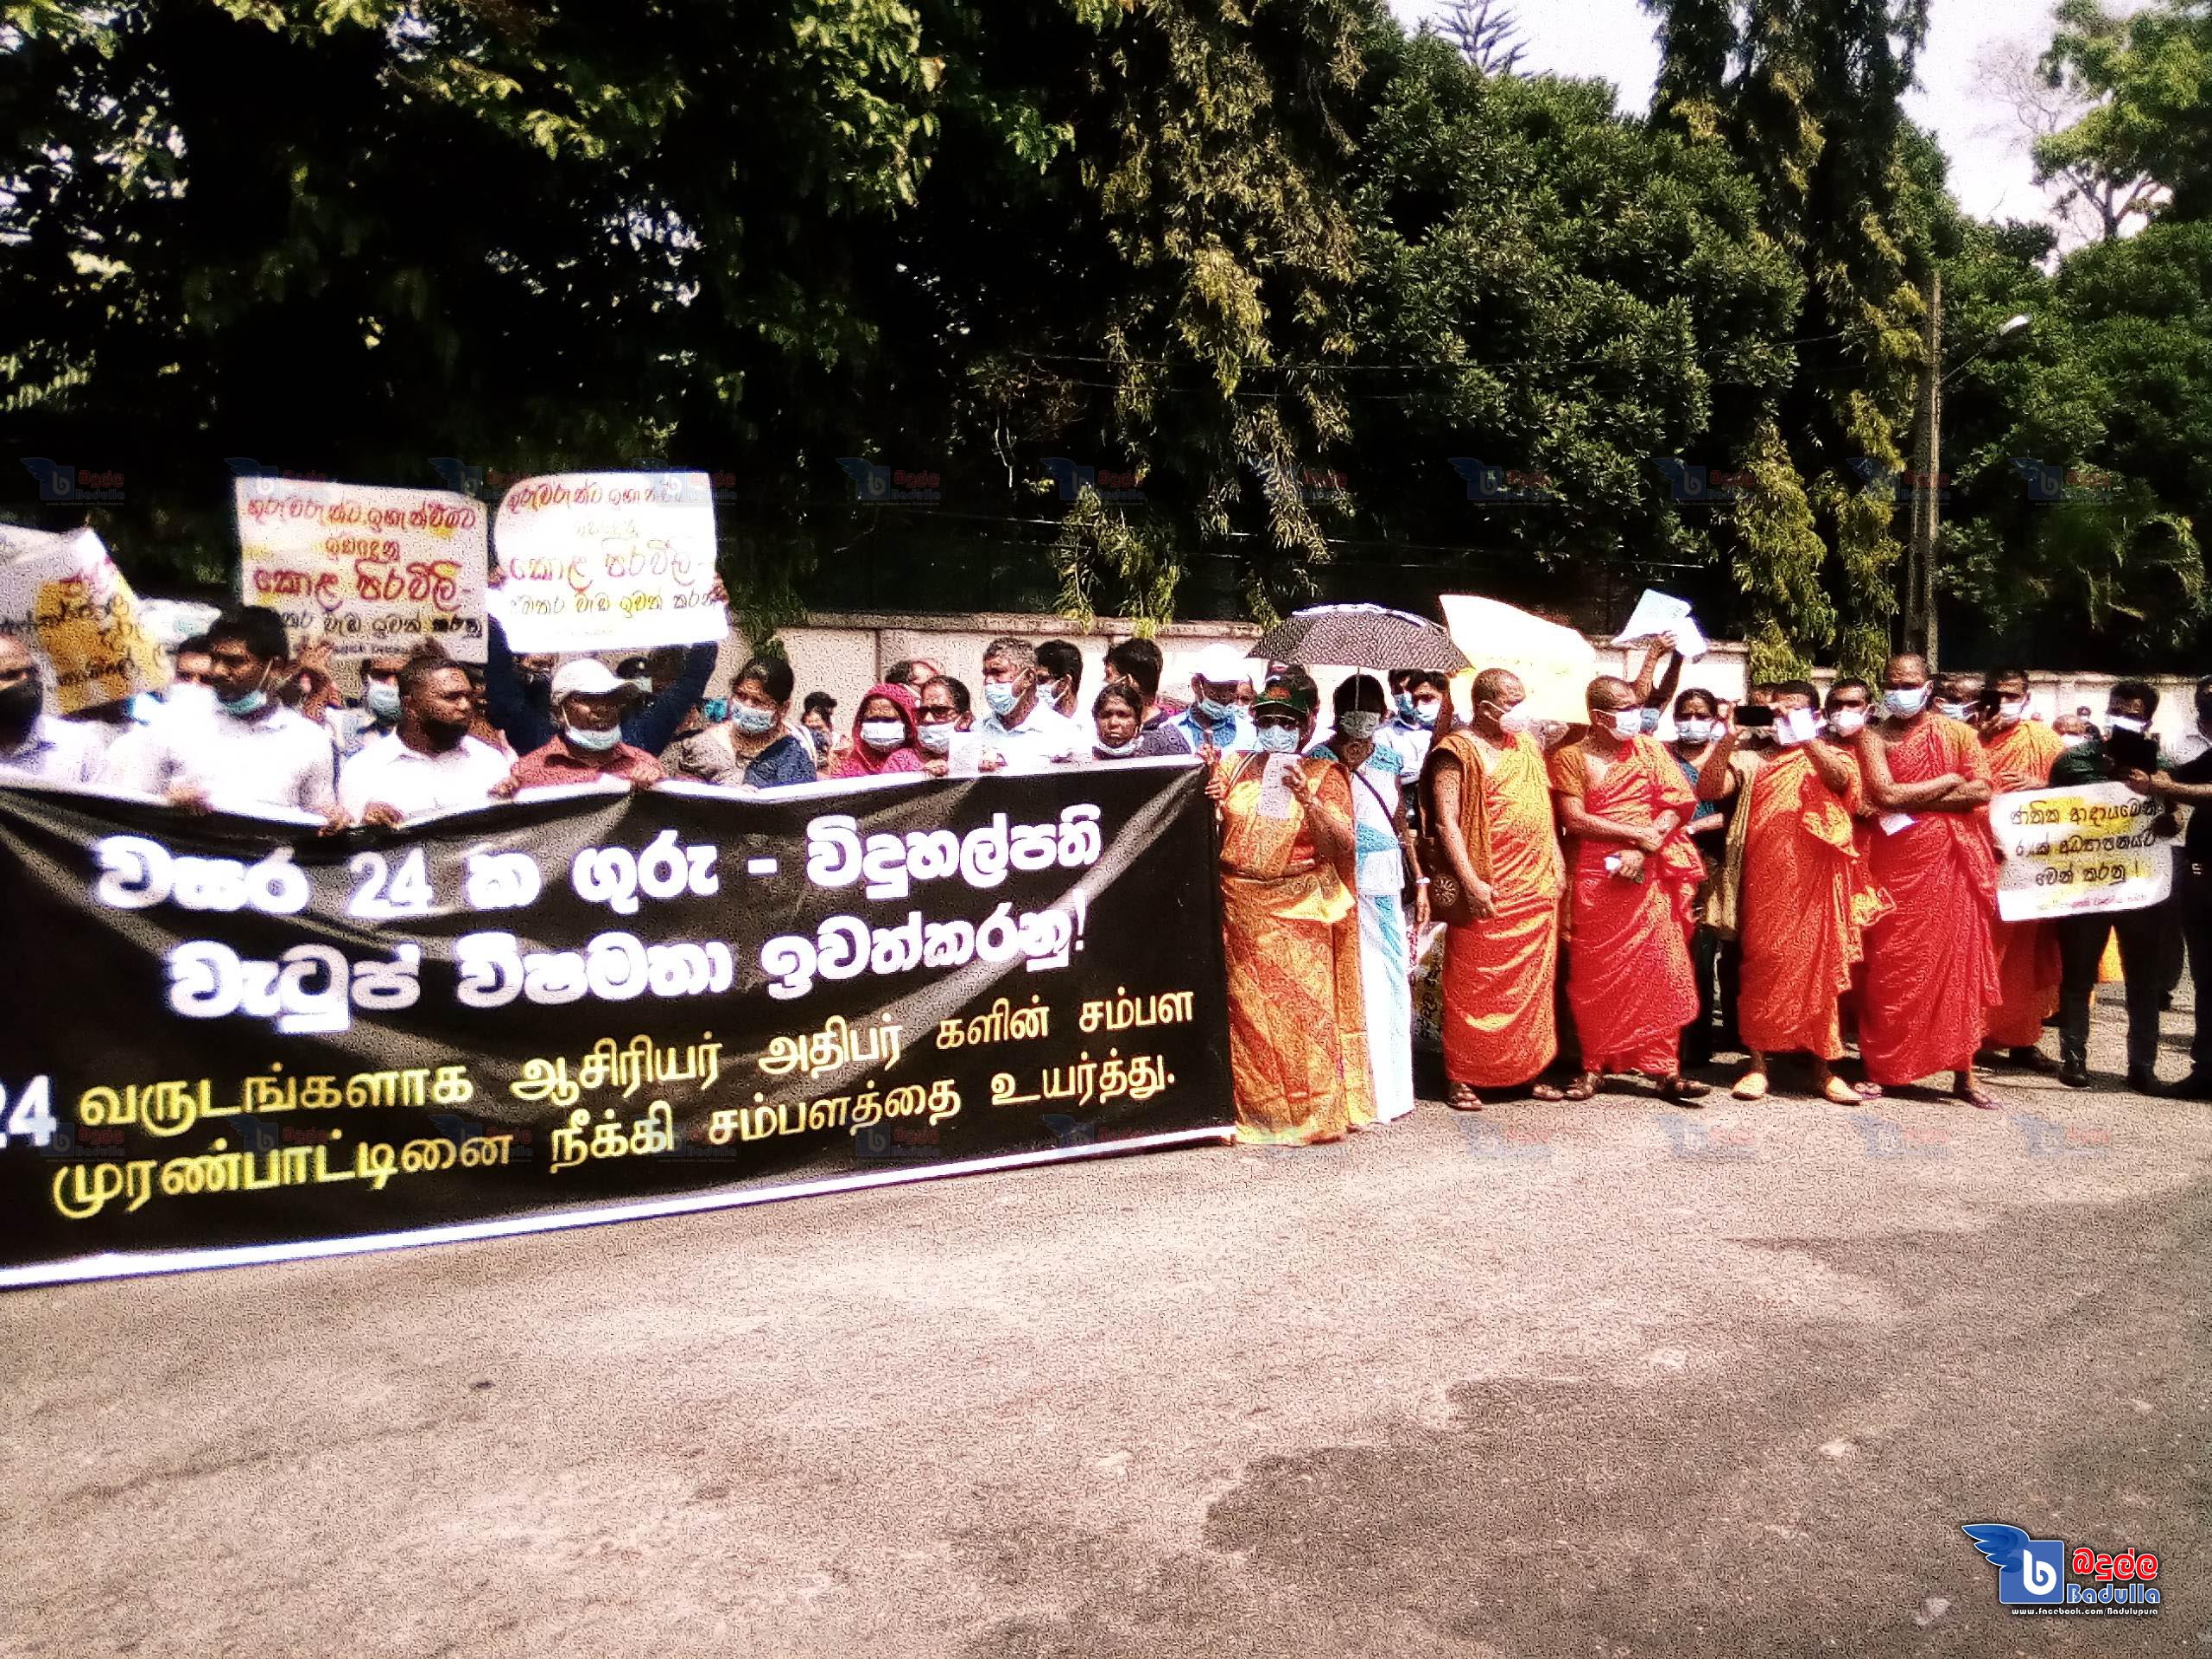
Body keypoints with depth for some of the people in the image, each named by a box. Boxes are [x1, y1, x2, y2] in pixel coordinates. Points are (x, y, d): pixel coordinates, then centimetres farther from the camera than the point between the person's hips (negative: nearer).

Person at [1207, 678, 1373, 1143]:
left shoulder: (1324, 774, 3)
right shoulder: (1234, 765, 11)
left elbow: (1342, 841, -8)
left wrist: (1306, 796, -19)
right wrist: (1205, 797, -8)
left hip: (1300, 912, -2)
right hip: (1242, 911, 2)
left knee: (1305, 1010, -4)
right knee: (1249, 1010, 5)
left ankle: (1315, 1113, 7)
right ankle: (1257, 1112, 15)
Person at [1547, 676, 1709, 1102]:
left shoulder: (1647, 749, 8)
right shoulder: (1570, 757, 2)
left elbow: (1676, 806, 1)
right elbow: (1574, 819, -8)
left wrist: (1642, 851, -12)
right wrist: (1637, 833, -12)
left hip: (1647, 876, 2)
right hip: (1593, 879, -1)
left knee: (1660, 971, -2)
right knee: (1594, 975, 3)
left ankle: (1667, 1070, 3)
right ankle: (1593, 1066, 14)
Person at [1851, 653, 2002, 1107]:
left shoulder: (1957, 732, 8)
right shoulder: (1873, 736, 3)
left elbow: (1982, 790, -5)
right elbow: (1886, 795, -12)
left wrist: (1911, 800, -11)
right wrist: (1948, 781, -4)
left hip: (1951, 861, 1)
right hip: (1894, 862, -1)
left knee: (1958, 960, 3)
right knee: (1889, 967, 1)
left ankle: (1963, 1073, 9)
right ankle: (1878, 1068, 9)